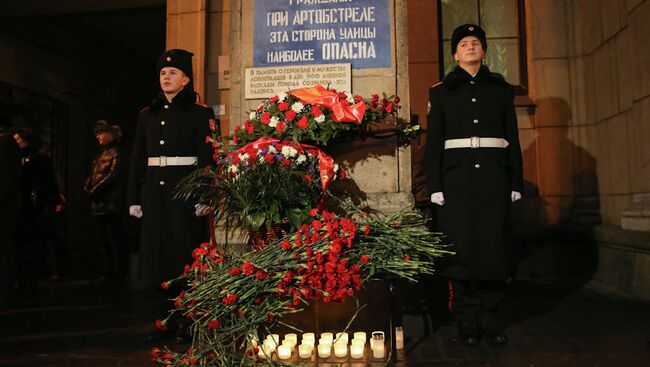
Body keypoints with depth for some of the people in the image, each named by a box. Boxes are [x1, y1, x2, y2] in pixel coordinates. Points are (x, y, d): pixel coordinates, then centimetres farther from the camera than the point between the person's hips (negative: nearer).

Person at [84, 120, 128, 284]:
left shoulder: (117, 153, -6)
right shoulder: (101, 154, 21)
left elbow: (113, 176, -15)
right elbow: (92, 176, 20)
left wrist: (94, 191, -13)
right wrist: (87, 189, 2)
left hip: (111, 205, -9)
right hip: (98, 205, 9)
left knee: (115, 241, -4)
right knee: (104, 241, 12)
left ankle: (119, 275, 2)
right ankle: (108, 274, 20)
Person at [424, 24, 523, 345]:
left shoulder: (501, 89, 16)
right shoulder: (441, 91, 10)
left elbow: (513, 138, 13)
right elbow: (433, 141, 4)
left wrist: (516, 182, 6)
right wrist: (434, 185, -5)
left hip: (494, 174, 2)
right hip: (456, 176, -1)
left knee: (493, 243, 2)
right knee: (460, 244, -2)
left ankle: (490, 315, 14)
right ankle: (467, 319, 9)